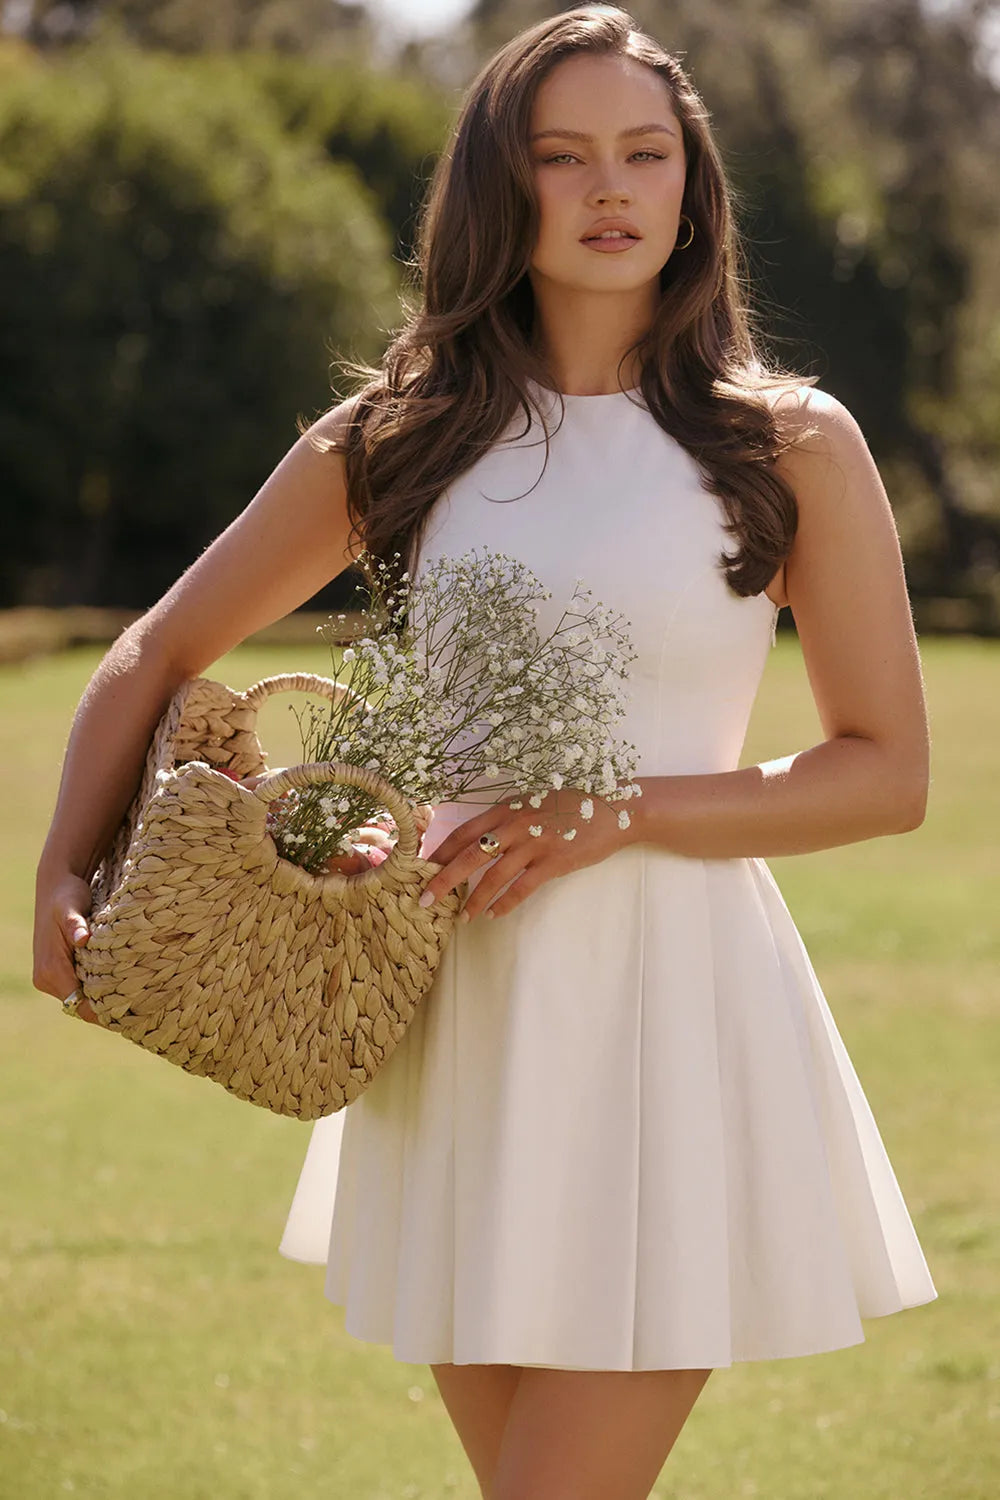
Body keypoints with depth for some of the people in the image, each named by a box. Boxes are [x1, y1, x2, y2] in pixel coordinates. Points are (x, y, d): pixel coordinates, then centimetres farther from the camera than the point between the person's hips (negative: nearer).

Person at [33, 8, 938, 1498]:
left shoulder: (792, 446, 0)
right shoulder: (395, 442, 7)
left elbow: (889, 770, 0)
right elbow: (154, 658, 15)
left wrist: (621, 813, -12)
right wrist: (67, 871, 0)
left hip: (670, 1001, -3)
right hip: (462, 1018, 3)